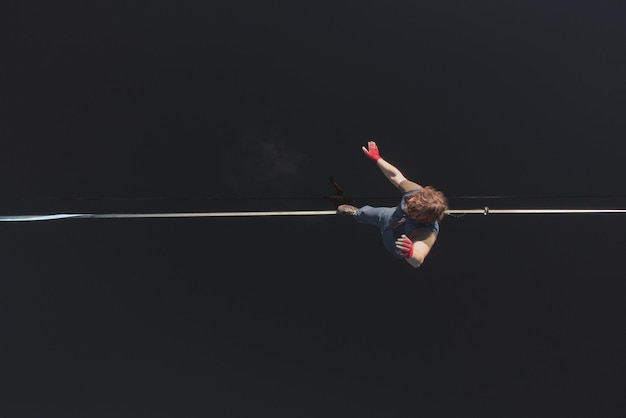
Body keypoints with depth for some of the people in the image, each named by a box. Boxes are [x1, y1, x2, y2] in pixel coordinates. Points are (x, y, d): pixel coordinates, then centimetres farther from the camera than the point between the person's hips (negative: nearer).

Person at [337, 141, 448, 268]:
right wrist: (377, 158, -18)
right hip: (390, 217, 6)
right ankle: (356, 212, 70)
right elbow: (395, 175, -23)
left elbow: (417, 260, -67)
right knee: (365, 213, 32)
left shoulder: (428, 233, -52)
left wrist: (410, 253, -89)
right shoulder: (415, 191, -38)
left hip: (396, 248, -5)